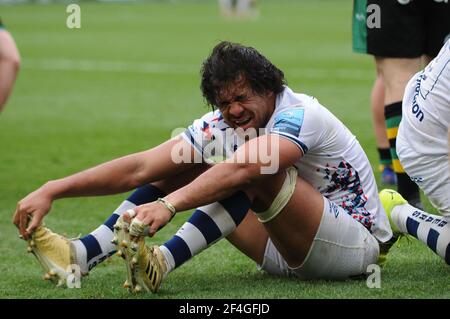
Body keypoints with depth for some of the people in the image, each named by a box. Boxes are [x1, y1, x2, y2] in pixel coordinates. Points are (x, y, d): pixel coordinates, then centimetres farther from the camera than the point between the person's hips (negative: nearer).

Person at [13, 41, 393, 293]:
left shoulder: (300, 115, -24)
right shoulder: (221, 126, -4)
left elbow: (239, 170, -42)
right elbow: (140, 166, -10)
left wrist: (169, 203, -54)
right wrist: (52, 190, -17)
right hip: (290, 253, 7)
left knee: (254, 171, -31)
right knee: (185, 168, -2)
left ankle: (161, 263, -36)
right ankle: (82, 254, -13)